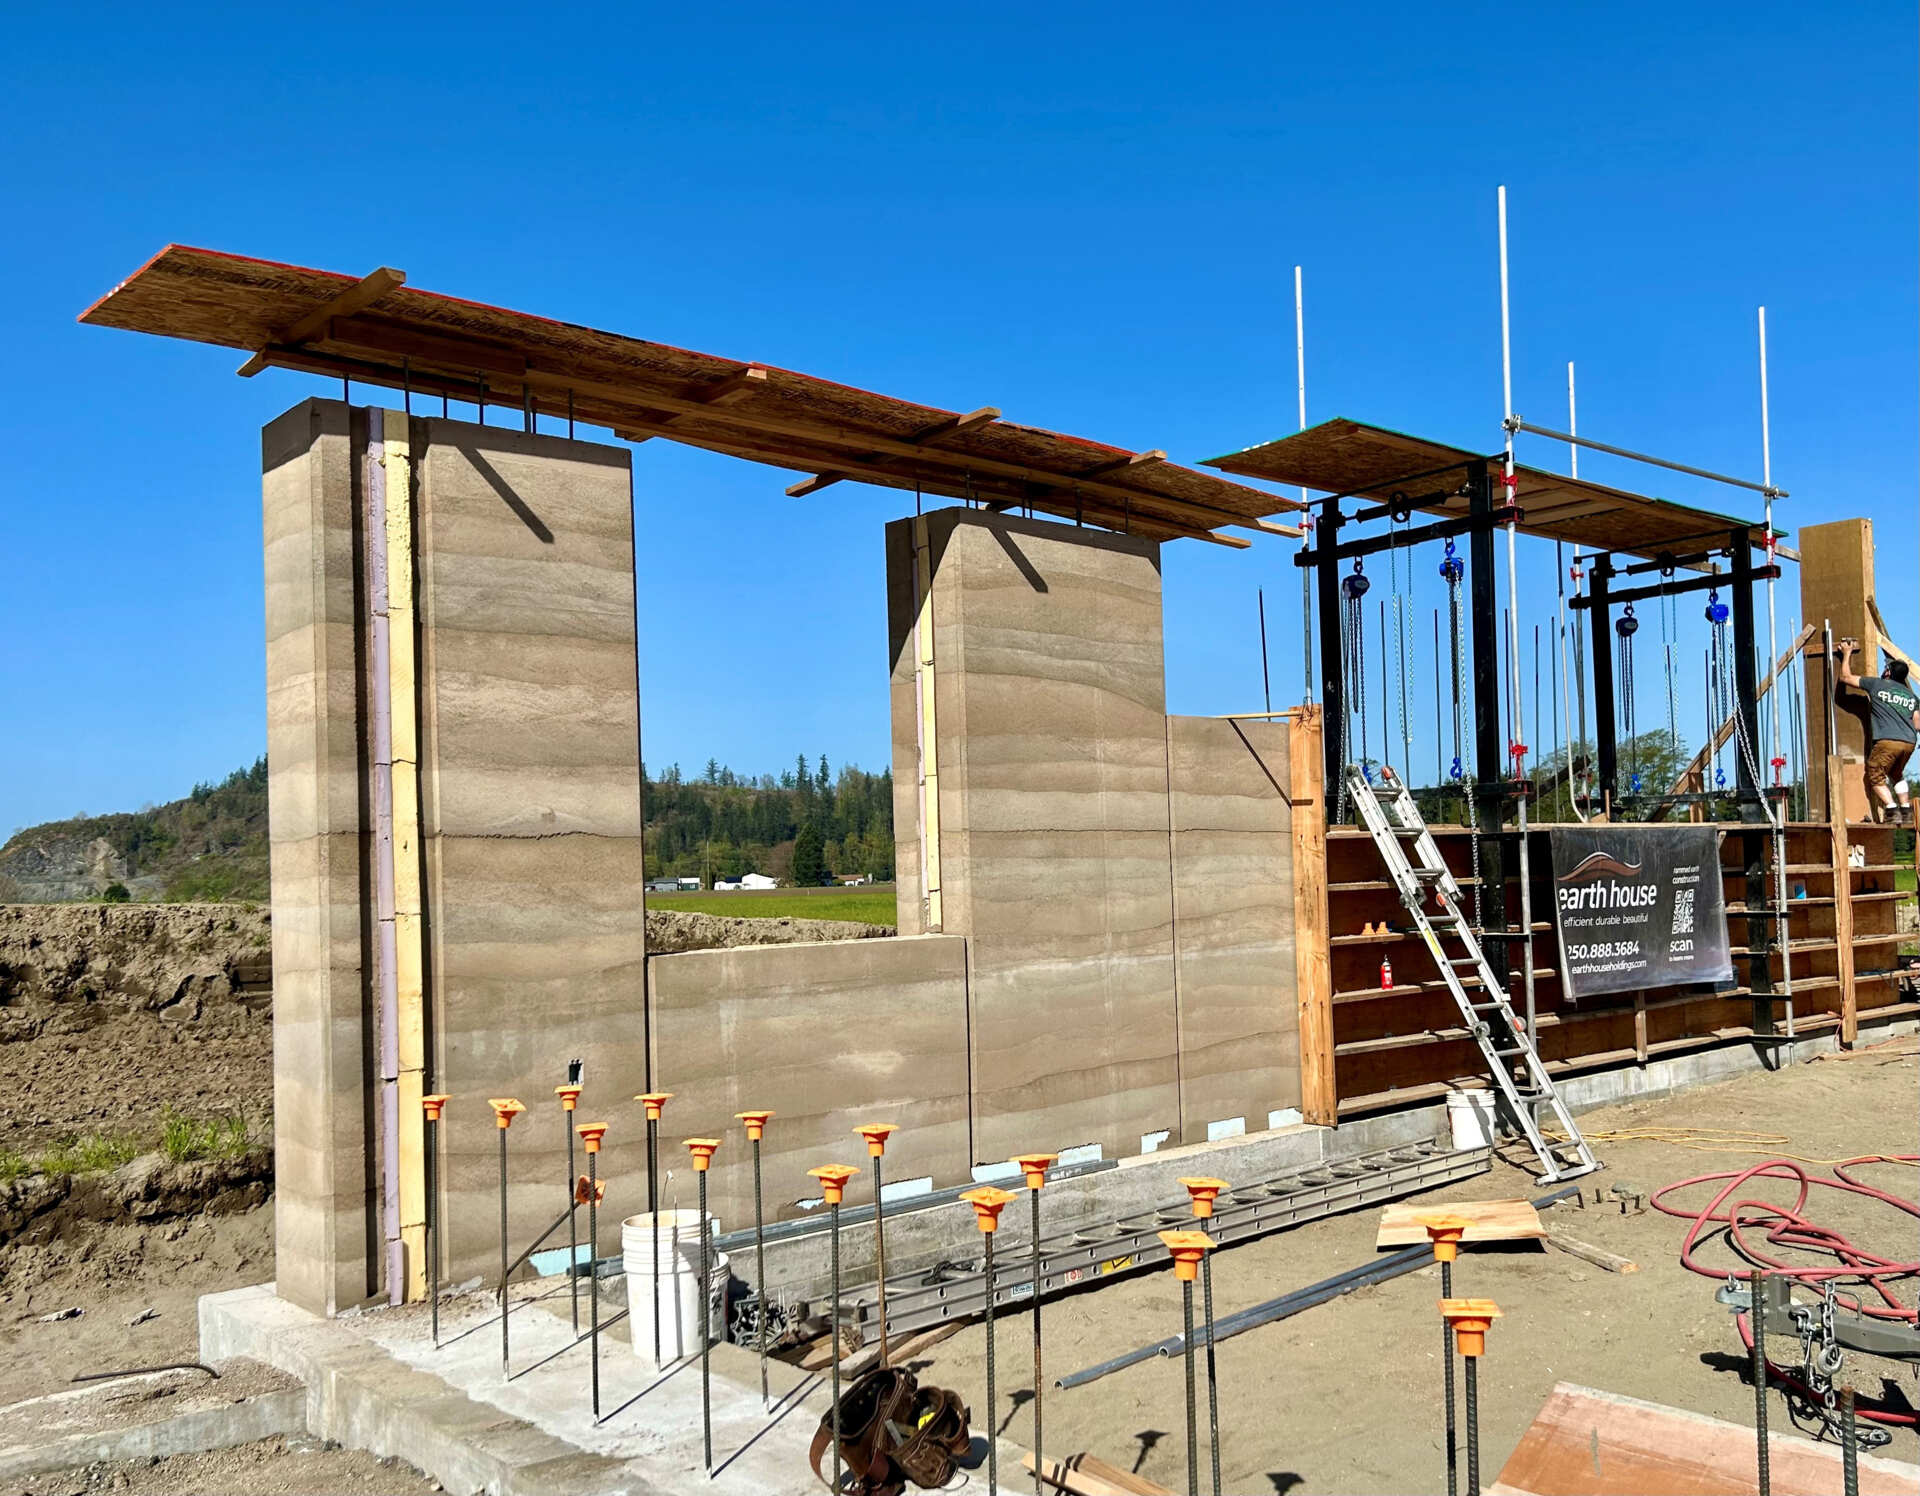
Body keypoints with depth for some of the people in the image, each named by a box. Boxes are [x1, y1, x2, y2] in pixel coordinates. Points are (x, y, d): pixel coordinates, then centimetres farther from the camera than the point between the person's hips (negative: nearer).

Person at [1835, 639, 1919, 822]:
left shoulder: (1877, 684, 5)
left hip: (1887, 741, -6)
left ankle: (1892, 810, -8)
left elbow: (1846, 677, 11)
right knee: (1897, 774, 27)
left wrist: (1847, 653, 22)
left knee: (1876, 776, 6)